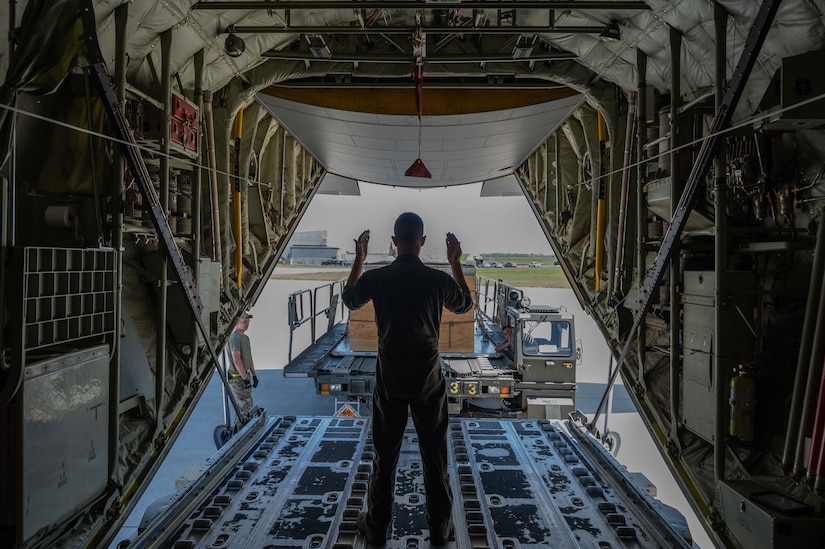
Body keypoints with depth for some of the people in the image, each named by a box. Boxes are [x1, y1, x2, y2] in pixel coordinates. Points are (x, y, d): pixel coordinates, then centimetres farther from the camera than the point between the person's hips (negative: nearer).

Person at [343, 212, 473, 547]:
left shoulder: (375, 278, -9)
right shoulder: (438, 279, -11)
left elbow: (349, 300, 14)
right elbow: (466, 305, 10)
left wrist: (359, 259, 18)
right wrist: (456, 263, 12)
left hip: (389, 380, 1)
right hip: (428, 379, 0)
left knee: (384, 456, 13)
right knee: (435, 456, 13)